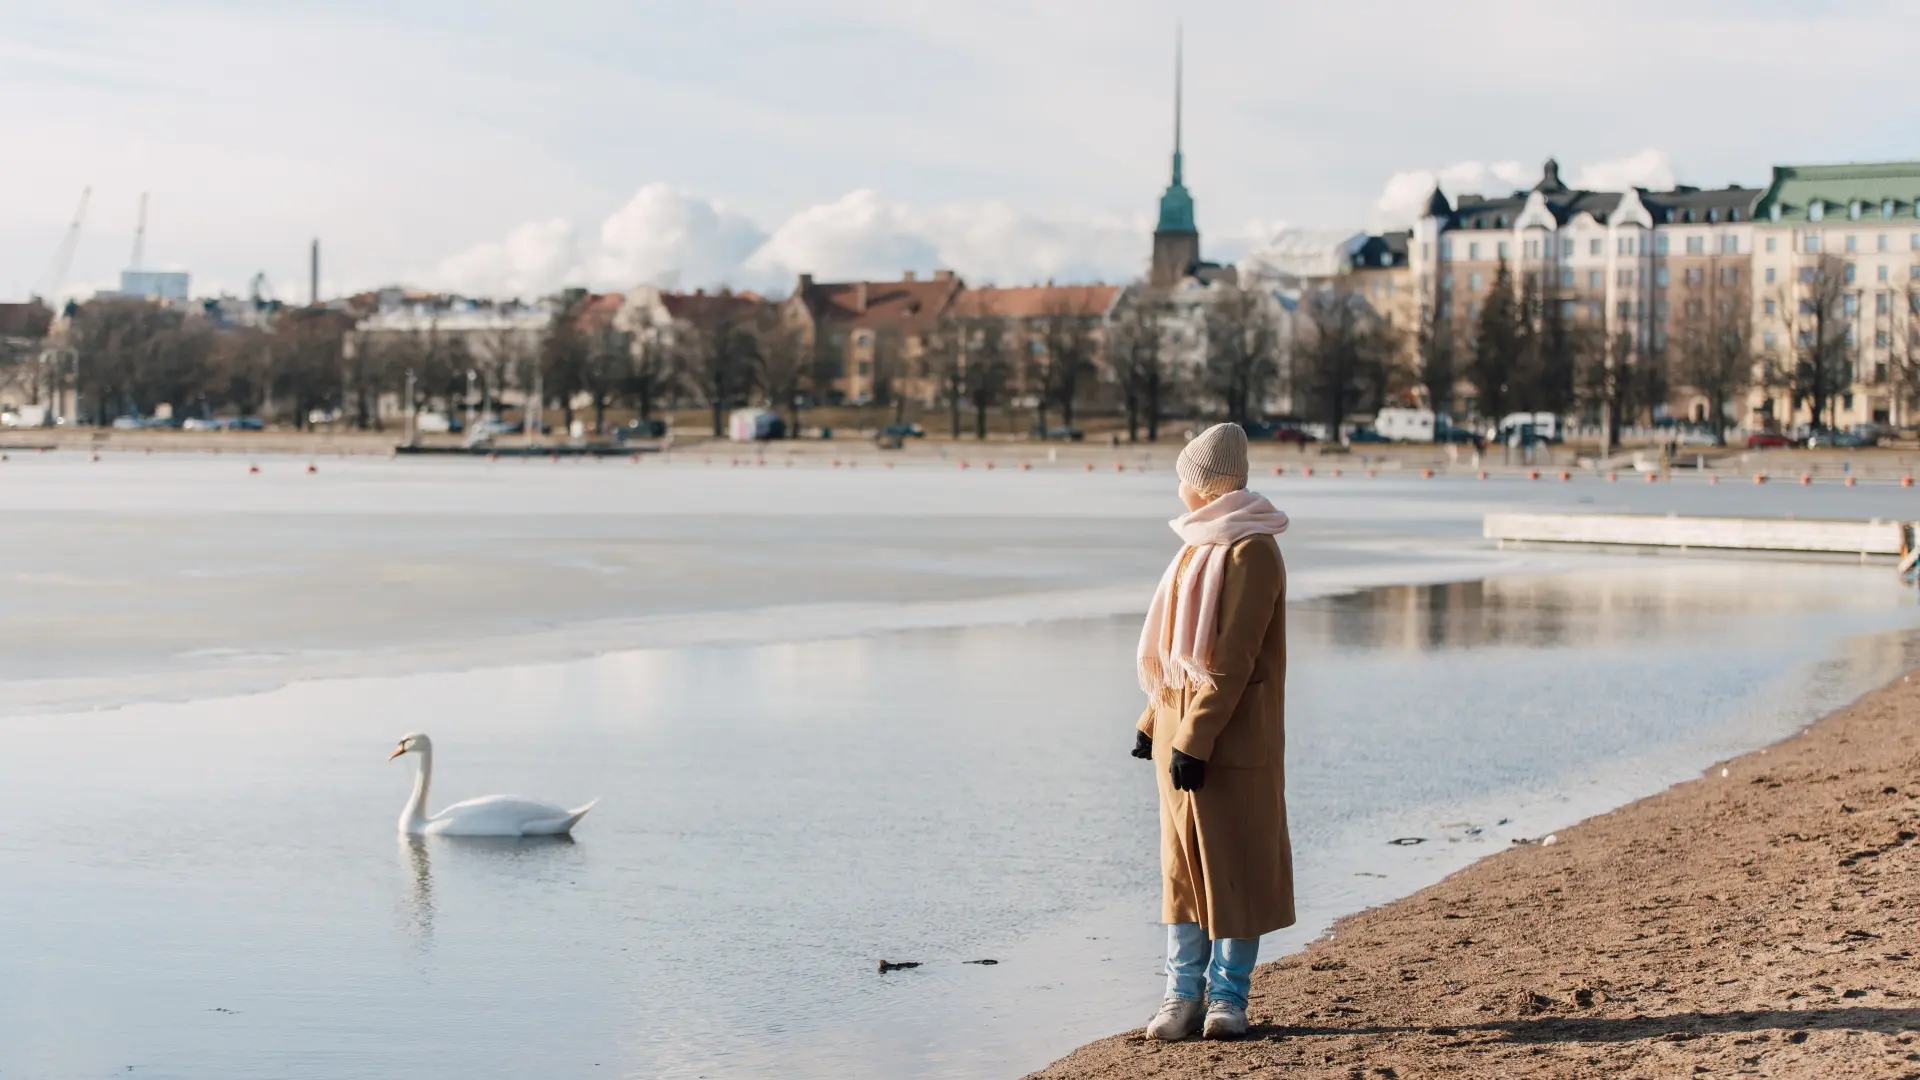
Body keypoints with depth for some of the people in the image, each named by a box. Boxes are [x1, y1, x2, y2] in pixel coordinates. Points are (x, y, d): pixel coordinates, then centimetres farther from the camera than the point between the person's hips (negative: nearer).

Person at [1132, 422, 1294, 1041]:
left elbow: (1232, 658, -19)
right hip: (1180, 732, 9)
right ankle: (1184, 991, 12)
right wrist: (1153, 722, 15)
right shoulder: (1202, 544, 14)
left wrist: (1194, 739, -22)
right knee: (1183, 862, 8)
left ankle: (1228, 995, 8)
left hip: (1231, 738, -9)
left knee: (1233, 863, 0)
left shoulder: (1251, 551, -14)